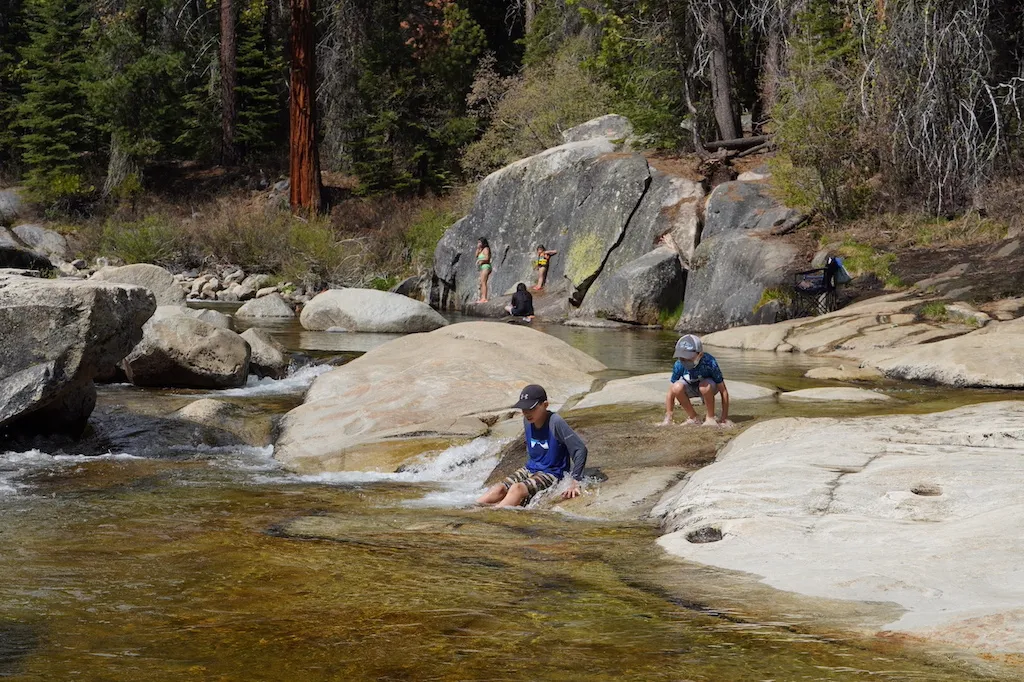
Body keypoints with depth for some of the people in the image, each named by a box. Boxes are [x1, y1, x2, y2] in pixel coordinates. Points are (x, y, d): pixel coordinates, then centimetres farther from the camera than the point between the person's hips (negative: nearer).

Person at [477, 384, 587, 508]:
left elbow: (580, 450, -21)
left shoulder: (555, 423, -18)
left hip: (551, 474, -7)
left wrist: (575, 482, -26)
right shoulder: (527, 421, 3)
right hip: (530, 470, 7)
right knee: (499, 489, -17)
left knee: (517, 488, -32)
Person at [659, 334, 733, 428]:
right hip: (690, 387, 2)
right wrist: (668, 418, -17)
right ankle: (693, 417, -9)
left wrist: (724, 418, -24)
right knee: (677, 387, -31)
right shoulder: (679, 365, -26)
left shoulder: (709, 363, -33)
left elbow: (723, 391, -26)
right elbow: (671, 392, -16)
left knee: (705, 387, -38)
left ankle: (710, 417, -13)